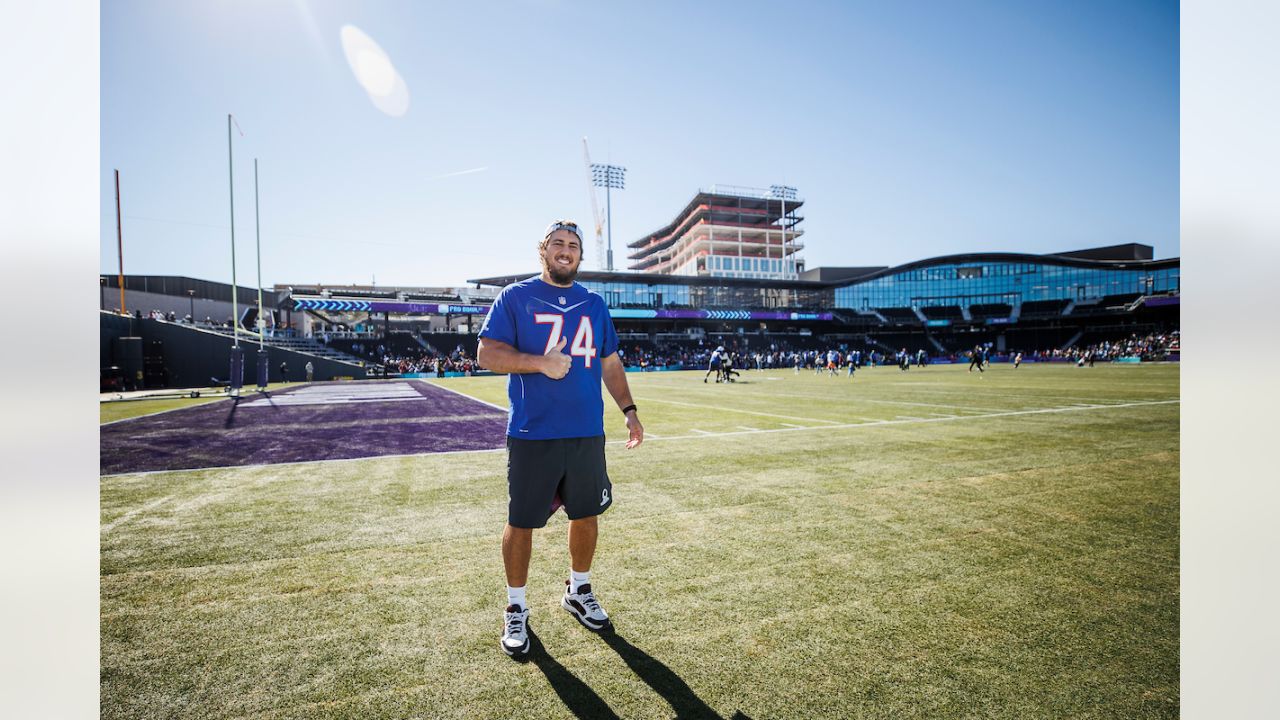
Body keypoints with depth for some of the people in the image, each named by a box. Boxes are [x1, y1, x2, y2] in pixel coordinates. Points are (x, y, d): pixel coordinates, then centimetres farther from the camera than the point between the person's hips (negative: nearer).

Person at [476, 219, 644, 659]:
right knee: (522, 522, 5)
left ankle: (578, 592, 37)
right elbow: (487, 354, -6)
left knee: (586, 514, 14)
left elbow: (610, 364, 18)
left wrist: (628, 409, 9)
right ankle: (516, 609, 26)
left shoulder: (594, 305, 13)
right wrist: (541, 363, -20)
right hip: (532, 435, -4)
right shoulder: (515, 297, 0)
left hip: (587, 433, 4)